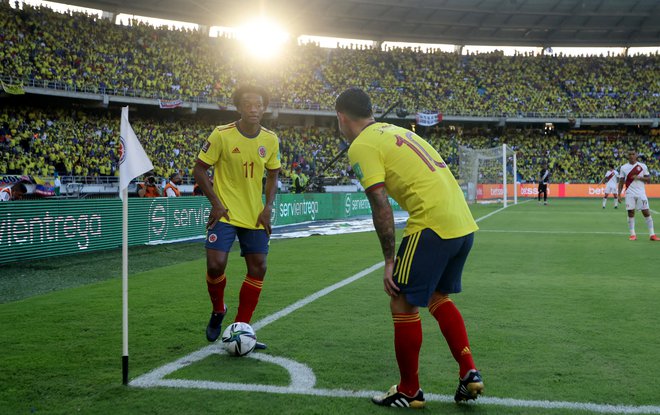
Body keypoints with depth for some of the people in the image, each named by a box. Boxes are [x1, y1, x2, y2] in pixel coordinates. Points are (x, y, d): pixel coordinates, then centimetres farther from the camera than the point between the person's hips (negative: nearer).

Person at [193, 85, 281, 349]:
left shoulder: (270, 140, 1)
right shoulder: (222, 135, -11)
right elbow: (199, 169, -5)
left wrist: (268, 207, -1)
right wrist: (216, 203, -13)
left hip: (255, 217, 4)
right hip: (225, 214, -4)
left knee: (258, 268, 2)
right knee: (215, 265, -14)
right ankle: (218, 311, 18)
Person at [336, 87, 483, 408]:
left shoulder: (362, 146, -4)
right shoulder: (395, 131, 22)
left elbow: (381, 206, -12)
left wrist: (389, 261, -7)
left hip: (433, 224, -9)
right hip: (465, 223, 9)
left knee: (403, 305, 6)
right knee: (437, 296, 25)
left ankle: (408, 391, 17)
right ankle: (469, 373, 19)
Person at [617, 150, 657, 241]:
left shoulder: (643, 166, 4)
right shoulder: (623, 168, 6)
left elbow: (649, 180, 4)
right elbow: (621, 182, 8)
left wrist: (639, 177, -13)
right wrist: (619, 194, 1)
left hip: (641, 193, 0)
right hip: (630, 194, 0)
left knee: (646, 213, -2)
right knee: (631, 213, -3)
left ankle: (652, 234, 1)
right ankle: (633, 234, 5)